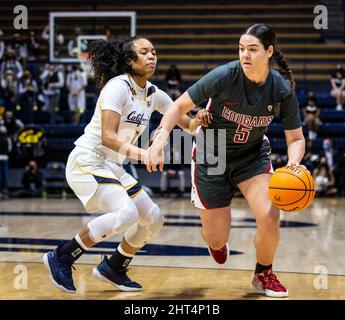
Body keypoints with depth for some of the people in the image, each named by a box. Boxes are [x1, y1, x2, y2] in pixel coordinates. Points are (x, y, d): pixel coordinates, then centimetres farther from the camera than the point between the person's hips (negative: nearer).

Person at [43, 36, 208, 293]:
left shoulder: (154, 95, 7)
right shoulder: (118, 87, -17)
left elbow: (188, 124, 14)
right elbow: (108, 137, -27)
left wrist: (205, 118, -9)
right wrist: (140, 153, -41)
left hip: (112, 167, 9)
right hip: (86, 162, -9)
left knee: (154, 218, 6)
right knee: (126, 213, -28)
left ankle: (113, 268, 23)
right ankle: (62, 257, -16)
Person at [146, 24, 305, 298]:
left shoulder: (283, 90, -17)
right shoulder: (225, 76, -25)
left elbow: (296, 139, -7)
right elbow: (180, 106, -18)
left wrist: (292, 164, -29)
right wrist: (160, 139, -33)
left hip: (253, 154, 2)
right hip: (212, 155, -2)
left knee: (270, 218, -20)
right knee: (217, 240, 1)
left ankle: (264, 275, 11)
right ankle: (214, 238, 44)